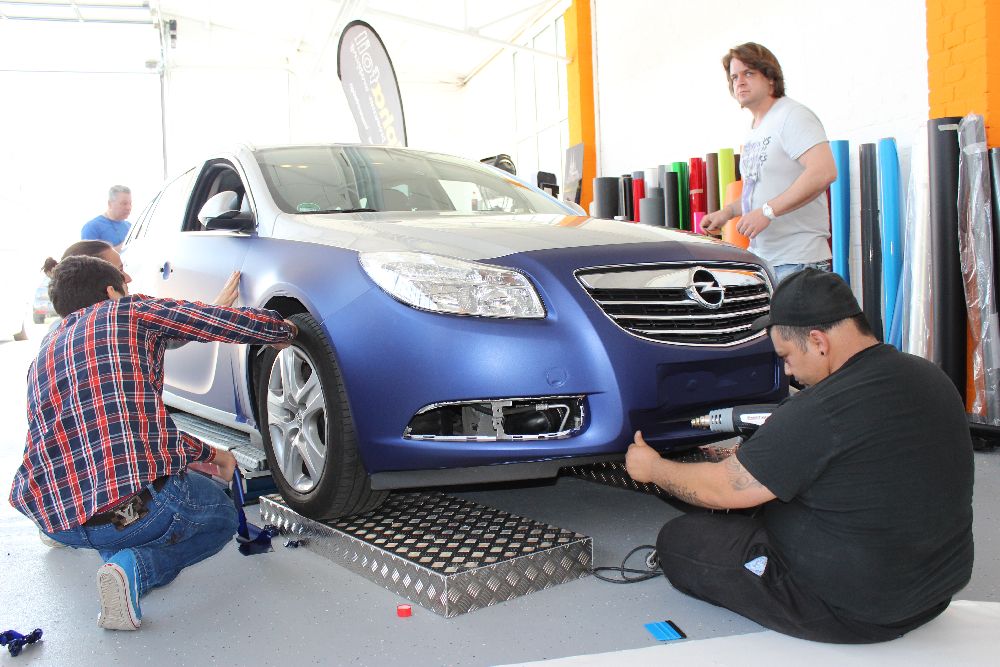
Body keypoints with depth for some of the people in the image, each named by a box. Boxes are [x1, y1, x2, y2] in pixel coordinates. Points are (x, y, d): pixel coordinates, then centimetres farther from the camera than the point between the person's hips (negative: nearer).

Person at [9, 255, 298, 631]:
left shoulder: (45, 352, 24)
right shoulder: (130, 311, 7)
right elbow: (241, 324, 3)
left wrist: (204, 454, 35)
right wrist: (284, 330, 25)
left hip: (53, 519, 7)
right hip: (136, 510, -6)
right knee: (221, 517, 25)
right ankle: (137, 566, -3)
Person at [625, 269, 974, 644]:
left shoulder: (821, 411, -27)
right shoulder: (928, 375, 0)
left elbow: (722, 489, -16)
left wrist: (652, 468, 3)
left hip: (856, 614, -9)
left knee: (678, 540, -1)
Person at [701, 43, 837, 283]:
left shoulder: (792, 116, -8)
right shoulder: (754, 130, 20)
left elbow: (824, 172, -22)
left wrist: (767, 212, -25)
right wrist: (727, 212, 14)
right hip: (760, 259, 9)